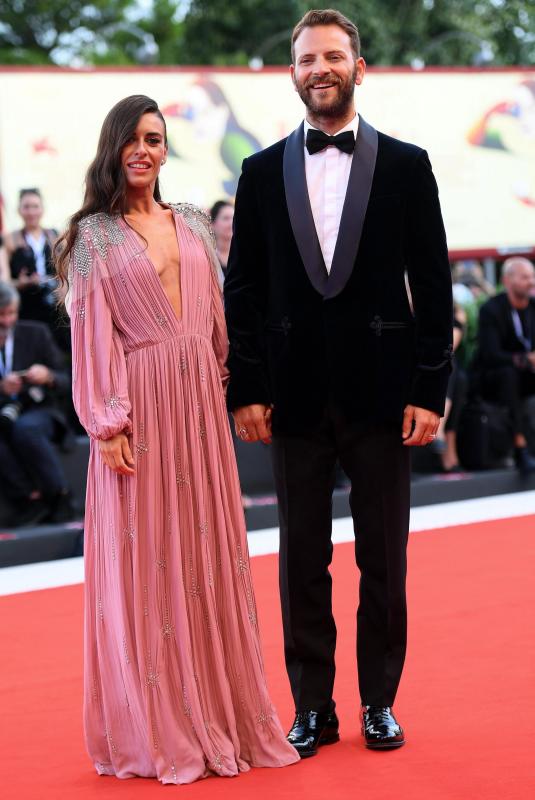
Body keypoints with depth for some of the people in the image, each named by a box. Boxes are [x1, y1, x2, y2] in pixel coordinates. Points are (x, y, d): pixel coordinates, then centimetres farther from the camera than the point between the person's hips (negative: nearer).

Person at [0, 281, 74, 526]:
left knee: (26, 428, -35)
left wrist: (48, 377, -19)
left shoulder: (36, 334, 3)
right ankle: (29, 498, -25)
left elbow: (65, 383, 4)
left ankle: (59, 495, -21)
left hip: (38, 414, -1)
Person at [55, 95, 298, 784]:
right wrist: (108, 422, -13)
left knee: (206, 552, 8)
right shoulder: (94, 234, -1)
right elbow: (92, 332, -6)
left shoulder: (191, 224, 13)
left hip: (199, 402, 5)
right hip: (140, 403, -5)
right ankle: (155, 731, 7)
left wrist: (229, 385, 10)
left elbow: (215, 314, 15)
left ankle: (217, 712, 17)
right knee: (145, 558, -1)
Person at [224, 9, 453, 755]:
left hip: (382, 392, -1)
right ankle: (313, 706, 16)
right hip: (296, 396, 1)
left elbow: (433, 285, 0)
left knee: (384, 559, 7)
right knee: (303, 559, 7)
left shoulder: (406, 165, 2)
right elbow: (243, 290, 6)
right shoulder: (263, 171, 6)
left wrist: (430, 390, -6)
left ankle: (379, 701, 19)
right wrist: (245, 390, 0)